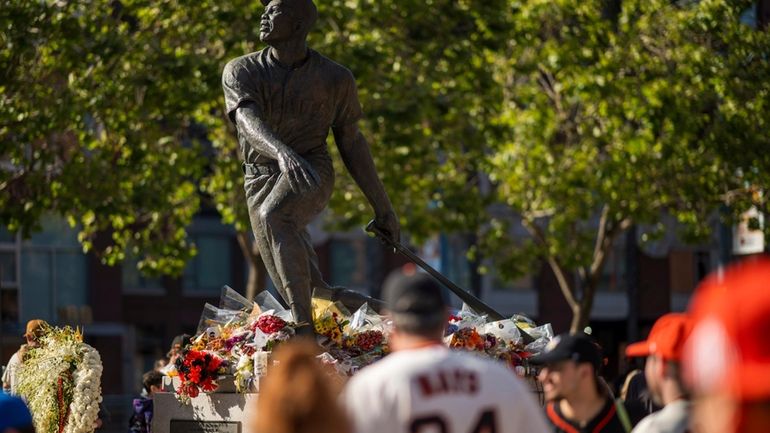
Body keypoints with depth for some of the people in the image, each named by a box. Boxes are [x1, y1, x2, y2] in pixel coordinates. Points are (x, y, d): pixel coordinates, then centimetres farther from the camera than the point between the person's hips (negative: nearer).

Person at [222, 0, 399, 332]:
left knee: (274, 217, -37)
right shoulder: (241, 72, -2)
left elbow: (351, 143, 10)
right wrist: (282, 152, -43)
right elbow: (248, 122, -21)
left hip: (312, 174, -3)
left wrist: (382, 207, 11)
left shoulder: (335, 78, 0)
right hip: (261, 181, 3)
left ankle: (306, 330, -45)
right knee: (309, 296, 1)